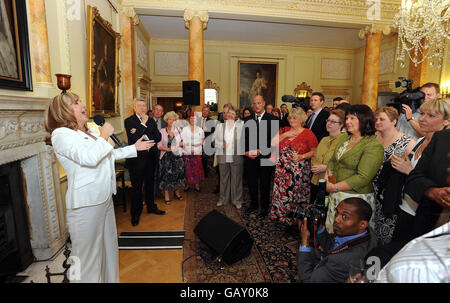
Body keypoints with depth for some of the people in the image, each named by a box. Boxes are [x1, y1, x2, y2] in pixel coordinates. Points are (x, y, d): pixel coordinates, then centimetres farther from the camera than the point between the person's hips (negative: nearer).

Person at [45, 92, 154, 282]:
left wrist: (134, 148, 22)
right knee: (89, 254, 3)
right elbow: (89, 158, -29)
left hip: (105, 198, 9)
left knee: (109, 247, 20)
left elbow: (109, 154, 25)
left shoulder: (89, 132, 15)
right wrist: (104, 135, -15)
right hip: (86, 204, -9)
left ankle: (110, 279, 36)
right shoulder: (61, 134, -13)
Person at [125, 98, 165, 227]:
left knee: (150, 184, 18)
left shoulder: (151, 121, 10)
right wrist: (143, 124, -16)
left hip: (150, 157, 5)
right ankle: (135, 214, 19)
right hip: (137, 158, -5)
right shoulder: (129, 121, -6)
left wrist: (144, 136, -13)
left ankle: (151, 206, 35)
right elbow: (133, 139, -18)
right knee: (137, 187, 4)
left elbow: (158, 137, 1)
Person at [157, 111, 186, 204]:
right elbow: (159, 146, -6)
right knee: (167, 175, 2)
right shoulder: (162, 131, -1)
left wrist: (177, 145, -14)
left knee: (178, 174, 10)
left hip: (178, 156, 2)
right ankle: (166, 195, 17)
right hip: (166, 157, -2)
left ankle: (177, 192, 29)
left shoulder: (178, 130, 5)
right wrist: (168, 149, -19)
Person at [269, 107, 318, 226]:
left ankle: (296, 219, 23)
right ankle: (280, 215, 28)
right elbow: (272, 144, 0)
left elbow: (315, 151, -2)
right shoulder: (284, 131, 9)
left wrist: (302, 156, -16)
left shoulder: (308, 133, -2)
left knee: (296, 195, 3)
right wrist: (284, 135, -9)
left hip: (299, 172, -3)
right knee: (281, 193, 8)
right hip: (282, 171, 4)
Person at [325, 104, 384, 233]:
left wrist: (335, 187, -17)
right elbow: (332, 160, 16)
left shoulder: (374, 146, -14)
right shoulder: (343, 138, 8)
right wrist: (328, 175, -2)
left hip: (357, 198, -6)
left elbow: (363, 178, -20)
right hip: (335, 197, 6)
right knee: (333, 233, 17)